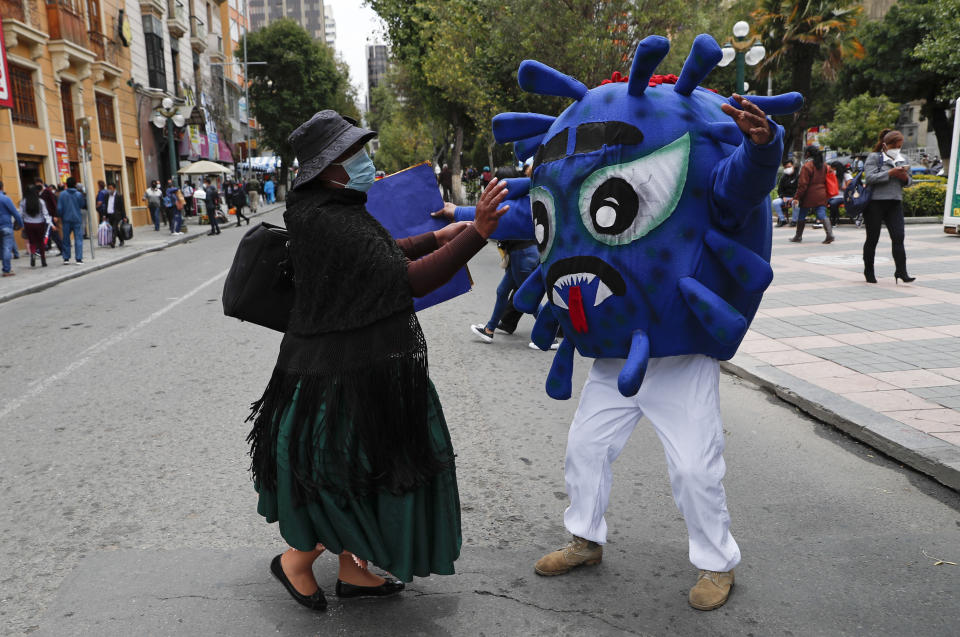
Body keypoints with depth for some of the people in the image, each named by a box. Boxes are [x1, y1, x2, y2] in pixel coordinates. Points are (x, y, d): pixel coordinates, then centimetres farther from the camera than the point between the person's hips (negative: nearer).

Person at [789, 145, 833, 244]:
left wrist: (797, 197, -11)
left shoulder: (807, 166, -12)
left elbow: (803, 184, -15)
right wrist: (825, 193, 21)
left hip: (809, 195, -6)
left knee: (801, 215, 9)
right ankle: (830, 234, -18)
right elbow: (826, 181, 15)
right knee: (822, 215, -1)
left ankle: (798, 236, 19)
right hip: (821, 195, 6)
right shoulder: (824, 165, 12)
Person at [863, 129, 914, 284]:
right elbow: (870, 178, -15)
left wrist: (905, 177, -1)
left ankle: (901, 272, -7)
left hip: (895, 203, 5)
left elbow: (909, 182, 21)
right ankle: (868, 272, 15)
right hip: (875, 202, -5)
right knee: (872, 238, 3)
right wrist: (891, 173, -18)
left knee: (898, 237, -6)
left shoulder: (903, 160, 17)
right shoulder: (874, 157, -2)